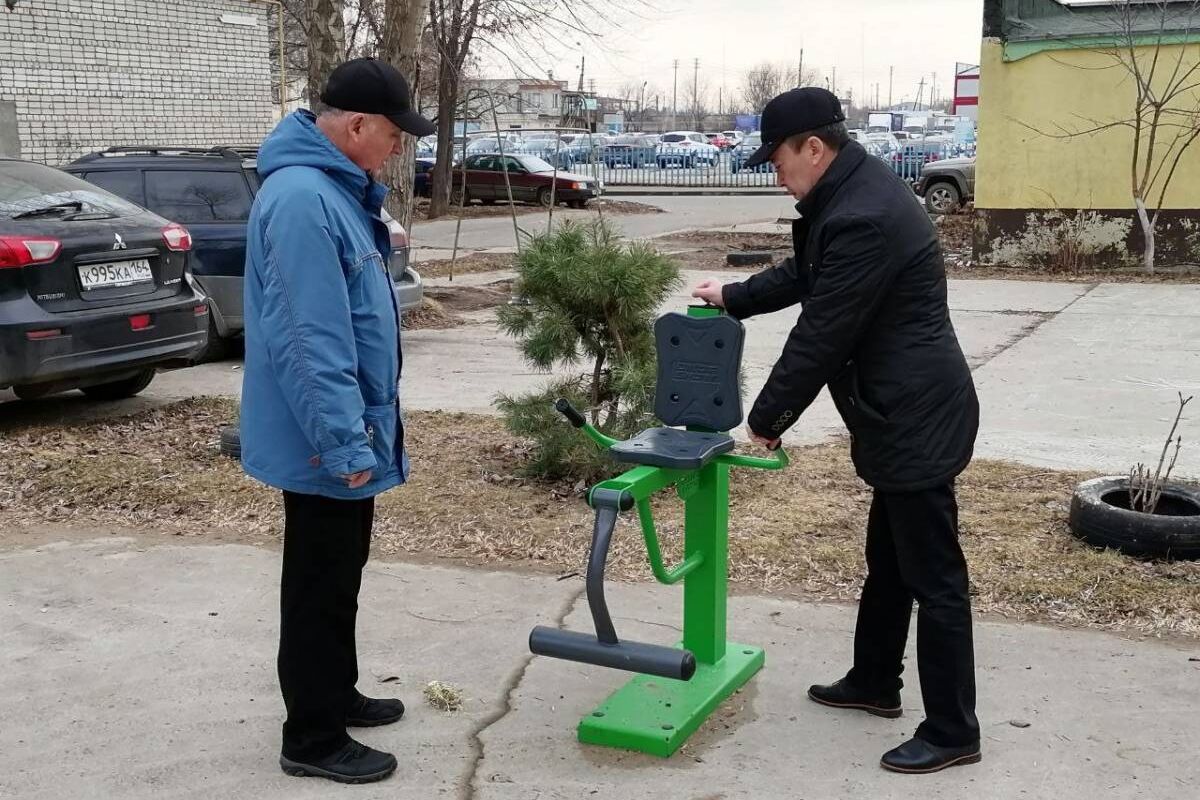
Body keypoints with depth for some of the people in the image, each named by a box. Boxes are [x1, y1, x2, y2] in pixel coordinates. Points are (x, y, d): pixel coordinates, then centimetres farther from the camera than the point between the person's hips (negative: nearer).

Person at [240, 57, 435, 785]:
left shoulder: (338, 188, 10)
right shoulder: (302, 200, -24)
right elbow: (310, 340, -28)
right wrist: (345, 442, -26)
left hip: (346, 433, 10)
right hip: (325, 442, -10)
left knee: (340, 576, 21)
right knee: (320, 586, 2)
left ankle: (336, 695, 37)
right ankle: (313, 737, 16)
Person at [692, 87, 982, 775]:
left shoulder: (862, 219, -24)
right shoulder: (859, 190, 10)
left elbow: (820, 338, -20)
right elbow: (807, 274, 25)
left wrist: (767, 420, -9)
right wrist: (734, 296, 24)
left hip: (916, 418, -11)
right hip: (907, 412, 11)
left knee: (934, 577, -1)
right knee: (889, 559, 22)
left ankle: (953, 732, 11)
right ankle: (874, 683, 38)